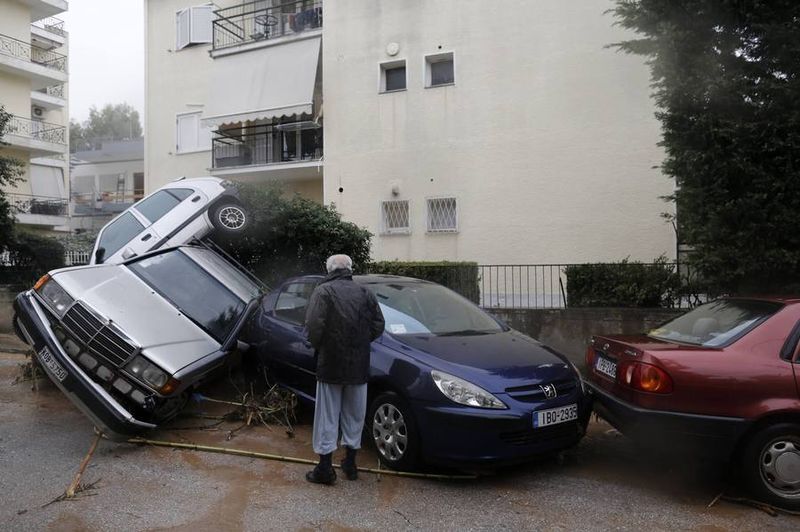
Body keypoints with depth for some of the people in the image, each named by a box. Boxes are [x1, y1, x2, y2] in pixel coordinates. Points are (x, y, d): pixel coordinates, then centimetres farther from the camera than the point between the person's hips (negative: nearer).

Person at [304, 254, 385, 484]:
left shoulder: (323, 291, -6)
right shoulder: (365, 292, 6)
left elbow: (314, 325, -16)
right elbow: (378, 325, 3)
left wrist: (318, 347, 1)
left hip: (330, 364, -3)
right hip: (359, 365, 4)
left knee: (327, 416, 5)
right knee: (355, 415, 16)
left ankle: (325, 468, 8)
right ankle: (350, 463, 26)